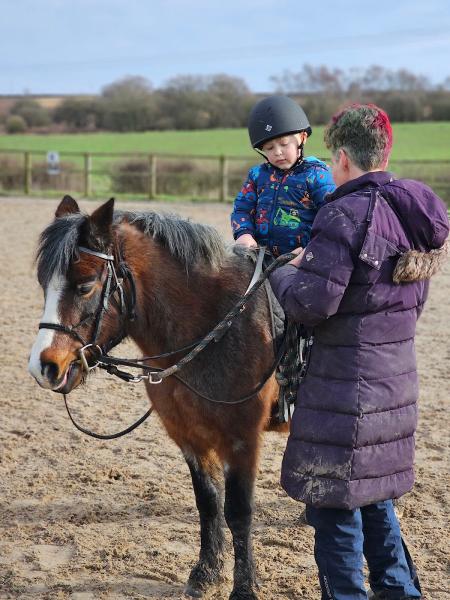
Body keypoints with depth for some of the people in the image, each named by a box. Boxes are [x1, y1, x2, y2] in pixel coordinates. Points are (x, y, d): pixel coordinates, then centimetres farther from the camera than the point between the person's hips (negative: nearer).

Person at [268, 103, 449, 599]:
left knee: (333, 503, 5)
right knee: (375, 493, 23)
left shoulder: (346, 214, -20)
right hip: (397, 375, 9)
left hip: (346, 382, -9)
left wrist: (283, 274, -1)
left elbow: (313, 303, -23)